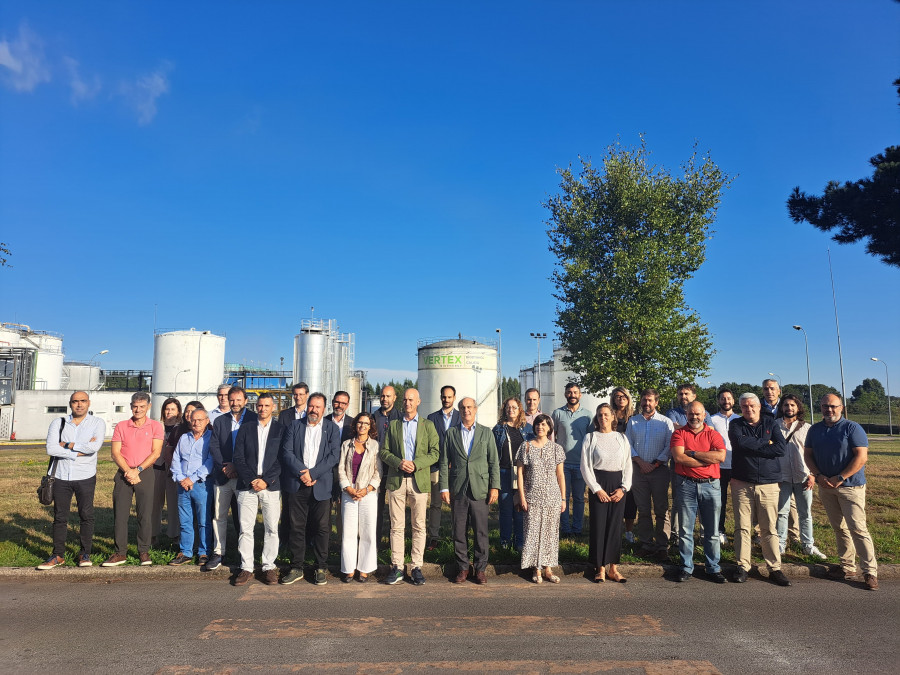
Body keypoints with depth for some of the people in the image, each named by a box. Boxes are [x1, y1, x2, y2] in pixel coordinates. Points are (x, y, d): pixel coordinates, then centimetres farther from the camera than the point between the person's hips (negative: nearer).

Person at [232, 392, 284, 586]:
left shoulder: (281, 429, 4)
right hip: (246, 486, 1)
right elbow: (238, 458, 4)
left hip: (271, 486, -1)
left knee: (271, 529, 3)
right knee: (245, 529, 3)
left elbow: (282, 459, -1)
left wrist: (266, 480, -10)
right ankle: (246, 568, 14)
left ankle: (269, 567, 14)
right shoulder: (245, 429, 10)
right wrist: (251, 480, -8)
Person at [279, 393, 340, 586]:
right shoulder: (295, 426, 9)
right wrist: (301, 473, -12)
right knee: (297, 527, 6)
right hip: (296, 484, 1)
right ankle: (296, 568, 18)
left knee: (321, 528, 3)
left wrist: (312, 473, -12)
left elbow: (334, 455, -3)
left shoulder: (332, 428, 6)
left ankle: (320, 568, 15)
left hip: (321, 485, -1)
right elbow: (286, 452, 0)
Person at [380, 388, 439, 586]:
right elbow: (384, 451, 8)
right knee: (396, 526, 3)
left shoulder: (428, 425, 9)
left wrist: (415, 464, -13)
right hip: (396, 480, 1)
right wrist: (399, 463, -10)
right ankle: (397, 567, 10)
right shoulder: (393, 425, 13)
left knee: (419, 526, 2)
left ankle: (416, 567, 11)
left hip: (419, 480, -1)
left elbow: (435, 453, 1)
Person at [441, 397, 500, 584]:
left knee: (481, 532, 3)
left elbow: (494, 462, 5)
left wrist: (494, 486, -3)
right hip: (457, 490, 1)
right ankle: (462, 567, 21)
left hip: (480, 489, -1)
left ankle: (480, 568, 17)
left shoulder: (486, 432, 7)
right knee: (459, 532, 7)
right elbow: (444, 462, 5)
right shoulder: (451, 433, 8)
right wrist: (444, 488, -2)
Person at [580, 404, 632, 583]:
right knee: (598, 525, -1)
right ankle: (600, 568, 9)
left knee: (616, 526, 4)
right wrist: (597, 489, -9)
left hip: (618, 484, 2)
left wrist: (623, 488, -4)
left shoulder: (622, 438, 9)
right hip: (598, 484, -2)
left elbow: (628, 465, 8)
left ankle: (613, 568, 14)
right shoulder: (590, 438, 1)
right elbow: (585, 467, -2)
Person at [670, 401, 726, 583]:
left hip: (710, 485, 1)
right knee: (685, 530, 6)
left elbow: (721, 456, -12)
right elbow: (678, 457, -12)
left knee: (712, 531, 8)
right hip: (686, 485, -1)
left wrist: (692, 453, -10)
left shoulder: (713, 434, 6)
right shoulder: (679, 433, 3)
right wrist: (708, 459, -10)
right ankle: (686, 568, 16)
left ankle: (713, 568, 21)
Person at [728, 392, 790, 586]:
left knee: (769, 529, 3)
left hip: (768, 484, 0)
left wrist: (752, 447, -10)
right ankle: (742, 566, 10)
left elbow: (781, 449, -6)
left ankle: (775, 568, 13)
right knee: (742, 527, 2)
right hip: (741, 484, 0)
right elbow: (741, 442, -15)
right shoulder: (736, 425, 7)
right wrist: (766, 443, -7)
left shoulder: (770, 423, 8)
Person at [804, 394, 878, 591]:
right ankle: (848, 568, 19)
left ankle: (870, 572, 0)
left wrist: (840, 478, -16)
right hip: (825, 486, 5)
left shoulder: (852, 428, -7)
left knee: (857, 528, -8)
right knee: (839, 528, 11)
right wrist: (819, 476, -6)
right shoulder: (815, 430, 9)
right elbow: (808, 455, 10)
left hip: (850, 486, -5)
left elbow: (861, 456, -13)